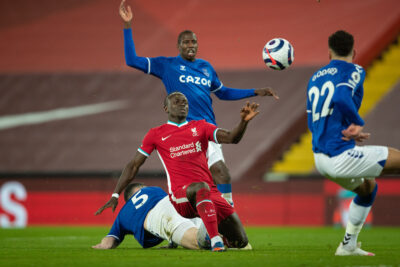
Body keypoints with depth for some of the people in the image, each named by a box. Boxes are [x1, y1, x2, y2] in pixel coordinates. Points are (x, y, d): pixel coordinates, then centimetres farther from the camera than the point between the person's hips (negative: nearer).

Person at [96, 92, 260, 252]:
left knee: (240, 242, -2)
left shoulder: (200, 127, 17)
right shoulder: (156, 135, 13)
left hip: (211, 193, 4)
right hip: (180, 195, -4)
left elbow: (231, 138, 3)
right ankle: (215, 241, -46)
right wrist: (115, 196, 13)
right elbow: (133, 166, 17)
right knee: (201, 187, -41)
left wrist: (243, 122, -18)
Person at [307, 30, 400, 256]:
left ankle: (348, 245, 30)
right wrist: (358, 124, -9)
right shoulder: (354, 71, -4)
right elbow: (341, 98, -24)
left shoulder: (315, 78, 18)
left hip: (321, 158, 8)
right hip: (340, 155, -8)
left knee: (368, 187, 30)